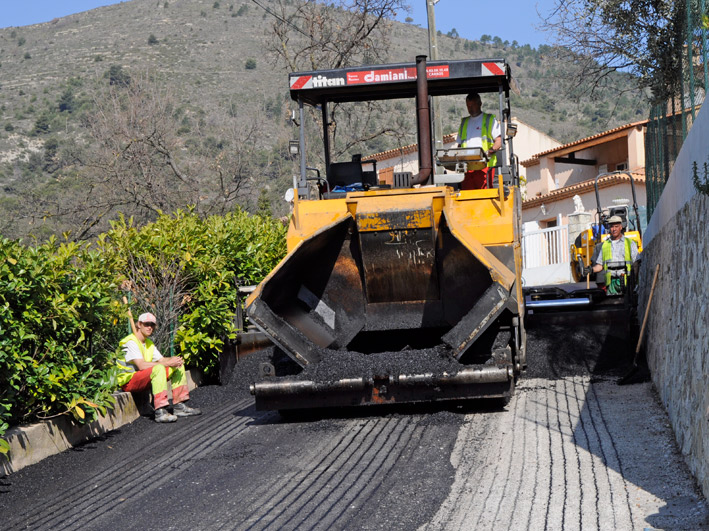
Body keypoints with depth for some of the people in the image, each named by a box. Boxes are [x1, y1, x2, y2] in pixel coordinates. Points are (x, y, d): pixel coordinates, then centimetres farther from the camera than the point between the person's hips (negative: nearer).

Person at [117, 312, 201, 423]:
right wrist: (168, 363, -26)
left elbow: (161, 359, 10)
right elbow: (141, 366, -25)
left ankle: (179, 406, 2)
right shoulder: (131, 342, -15)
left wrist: (173, 360, -15)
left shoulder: (149, 343, 17)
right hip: (128, 380, -9)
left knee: (178, 366, 5)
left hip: (146, 379, 9)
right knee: (159, 368, -35)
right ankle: (160, 412, -43)